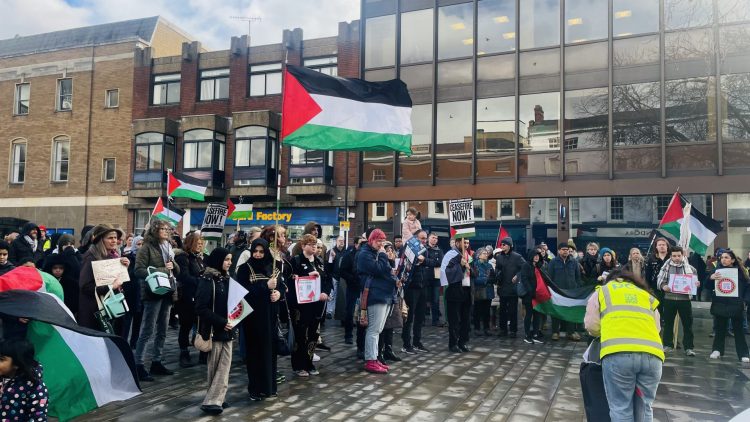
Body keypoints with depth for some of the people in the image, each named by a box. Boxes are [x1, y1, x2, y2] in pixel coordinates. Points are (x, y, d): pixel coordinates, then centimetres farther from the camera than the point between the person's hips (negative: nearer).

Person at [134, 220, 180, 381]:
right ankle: (138, 365, 2)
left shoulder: (168, 248, 16)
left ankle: (156, 362, 23)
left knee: (162, 331, 13)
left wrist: (172, 265, -6)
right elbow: (139, 270, -15)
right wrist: (161, 271, -23)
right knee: (147, 331, -6)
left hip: (167, 292, 7)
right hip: (153, 293, -7)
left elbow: (177, 270, 16)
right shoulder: (147, 248, -6)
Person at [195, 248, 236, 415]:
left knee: (224, 366, 3)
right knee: (215, 367, 3)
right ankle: (214, 400, 13)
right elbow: (201, 308, -17)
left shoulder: (226, 279, 10)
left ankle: (214, 400, 8)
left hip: (227, 329, 6)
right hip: (213, 330, -6)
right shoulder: (207, 280, -11)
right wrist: (221, 322, -20)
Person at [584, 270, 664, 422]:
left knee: (621, 408, 5)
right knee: (644, 408, 16)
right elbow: (656, 327, 28)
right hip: (652, 354, 3)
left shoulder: (601, 291, 24)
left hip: (618, 353, -3)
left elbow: (592, 326, 17)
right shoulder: (646, 294, 32)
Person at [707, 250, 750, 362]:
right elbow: (708, 287, 0)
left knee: (738, 329, 6)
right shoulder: (717, 270, 1)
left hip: (735, 305, -1)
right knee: (720, 328, 10)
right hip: (720, 305, 1)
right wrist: (711, 278, -19)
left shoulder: (739, 271, -2)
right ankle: (717, 350, 21)